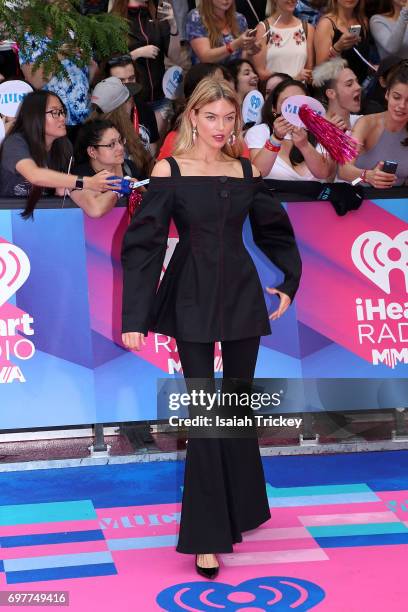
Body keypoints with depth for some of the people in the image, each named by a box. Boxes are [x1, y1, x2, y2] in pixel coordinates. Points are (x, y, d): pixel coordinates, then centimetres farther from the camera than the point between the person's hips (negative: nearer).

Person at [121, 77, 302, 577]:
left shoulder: (245, 170, 5)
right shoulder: (170, 170, -5)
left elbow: (274, 230, 19)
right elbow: (143, 244, -8)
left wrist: (289, 283, 14)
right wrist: (134, 318, -13)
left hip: (242, 297, 3)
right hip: (192, 302, -3)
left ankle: (243, 508, 30)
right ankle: (206, 536, 0)